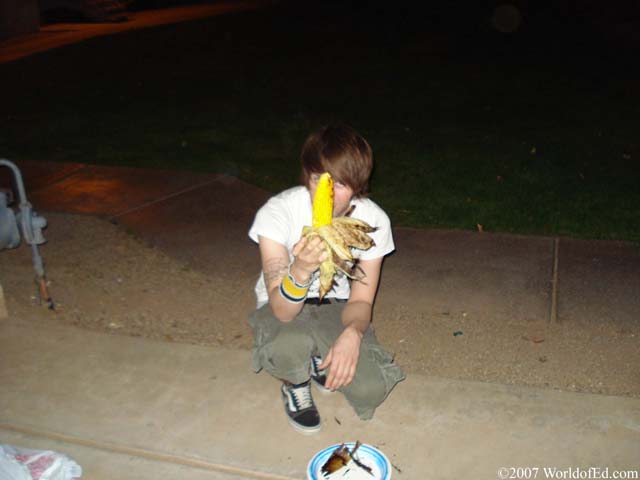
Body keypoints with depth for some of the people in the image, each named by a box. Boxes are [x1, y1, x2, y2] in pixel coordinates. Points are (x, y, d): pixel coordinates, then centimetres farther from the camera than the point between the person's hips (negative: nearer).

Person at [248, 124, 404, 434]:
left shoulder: (373, 220, -19)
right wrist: (301, 270, -53)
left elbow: (361, 300, -10)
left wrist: (353, 332, -33)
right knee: (291, 346, -38)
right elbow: (283, 311, -32)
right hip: (283, 309, -2)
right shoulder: (277, 213, -27)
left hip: (334, 305, 2)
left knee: (370, 390, -22)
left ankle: (319, 360, 13)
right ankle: (295, 385, 1)